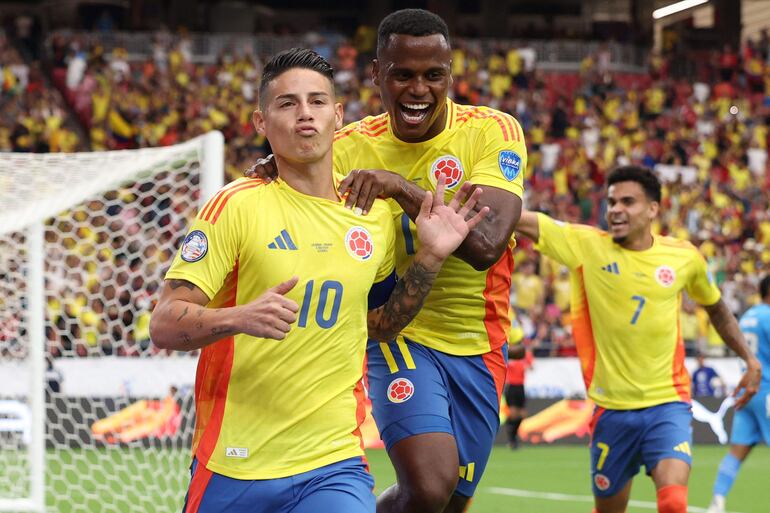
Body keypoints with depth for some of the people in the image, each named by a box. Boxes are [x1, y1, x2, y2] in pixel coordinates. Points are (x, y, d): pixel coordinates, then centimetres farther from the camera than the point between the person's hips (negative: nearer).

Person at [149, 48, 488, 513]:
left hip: (333, 467, 2)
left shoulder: (376, 217, 7)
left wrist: (430, 257, 8)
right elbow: (164, 325, -10)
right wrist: (239, 318, -28)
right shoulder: (237, 205, -6)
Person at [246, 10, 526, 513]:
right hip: (399, 335, -1)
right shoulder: (351, 146, -7)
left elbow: (486, 246, -28)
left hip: (478, 345, 1)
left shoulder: (493, 132, -13)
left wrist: (404, 188, -38)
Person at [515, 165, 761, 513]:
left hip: (667, 405, -1)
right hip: (611, 409, 1)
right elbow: (519, 220, -15)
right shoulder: (585, 245, -5)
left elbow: (715, 307, 19)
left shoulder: (684, 257, 0)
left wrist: (750, 359, 17)